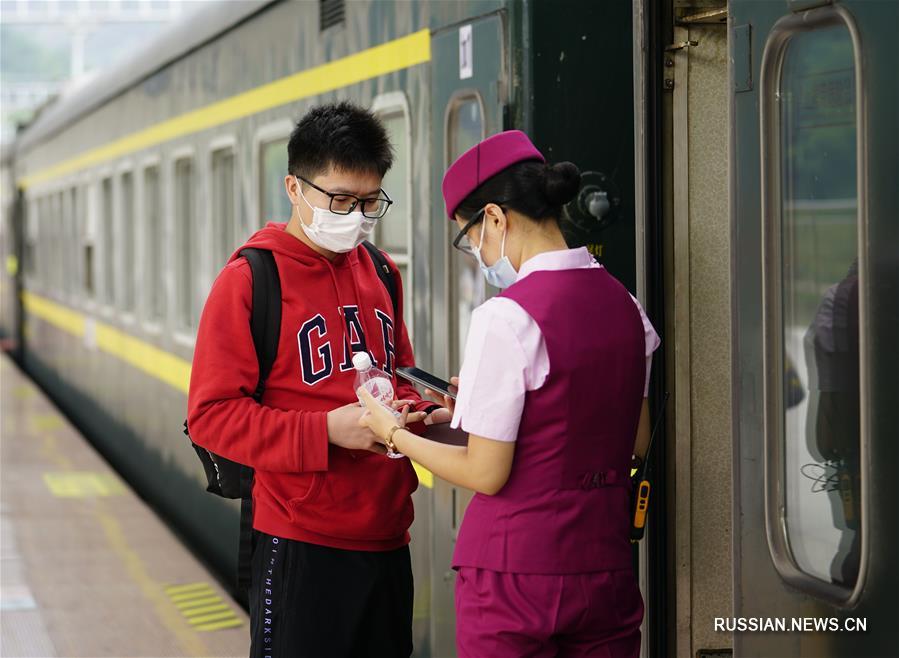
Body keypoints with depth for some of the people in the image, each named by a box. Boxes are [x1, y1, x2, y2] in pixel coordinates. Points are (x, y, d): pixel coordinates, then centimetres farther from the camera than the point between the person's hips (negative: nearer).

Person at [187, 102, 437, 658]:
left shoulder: (379, 273, 12)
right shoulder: (250, 279, -8)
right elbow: (211, 415, -12)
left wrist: (411, 413, -1)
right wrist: (327, 430, -22)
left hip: (386, 538, 6)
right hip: (302, 546, -6)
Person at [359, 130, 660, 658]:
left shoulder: (507, 318, -16)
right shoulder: (625, 305, 5)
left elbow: (486, 473, -14)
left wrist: (394, 433, 2)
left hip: (516, 574, -6)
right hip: (606, 567, 6)